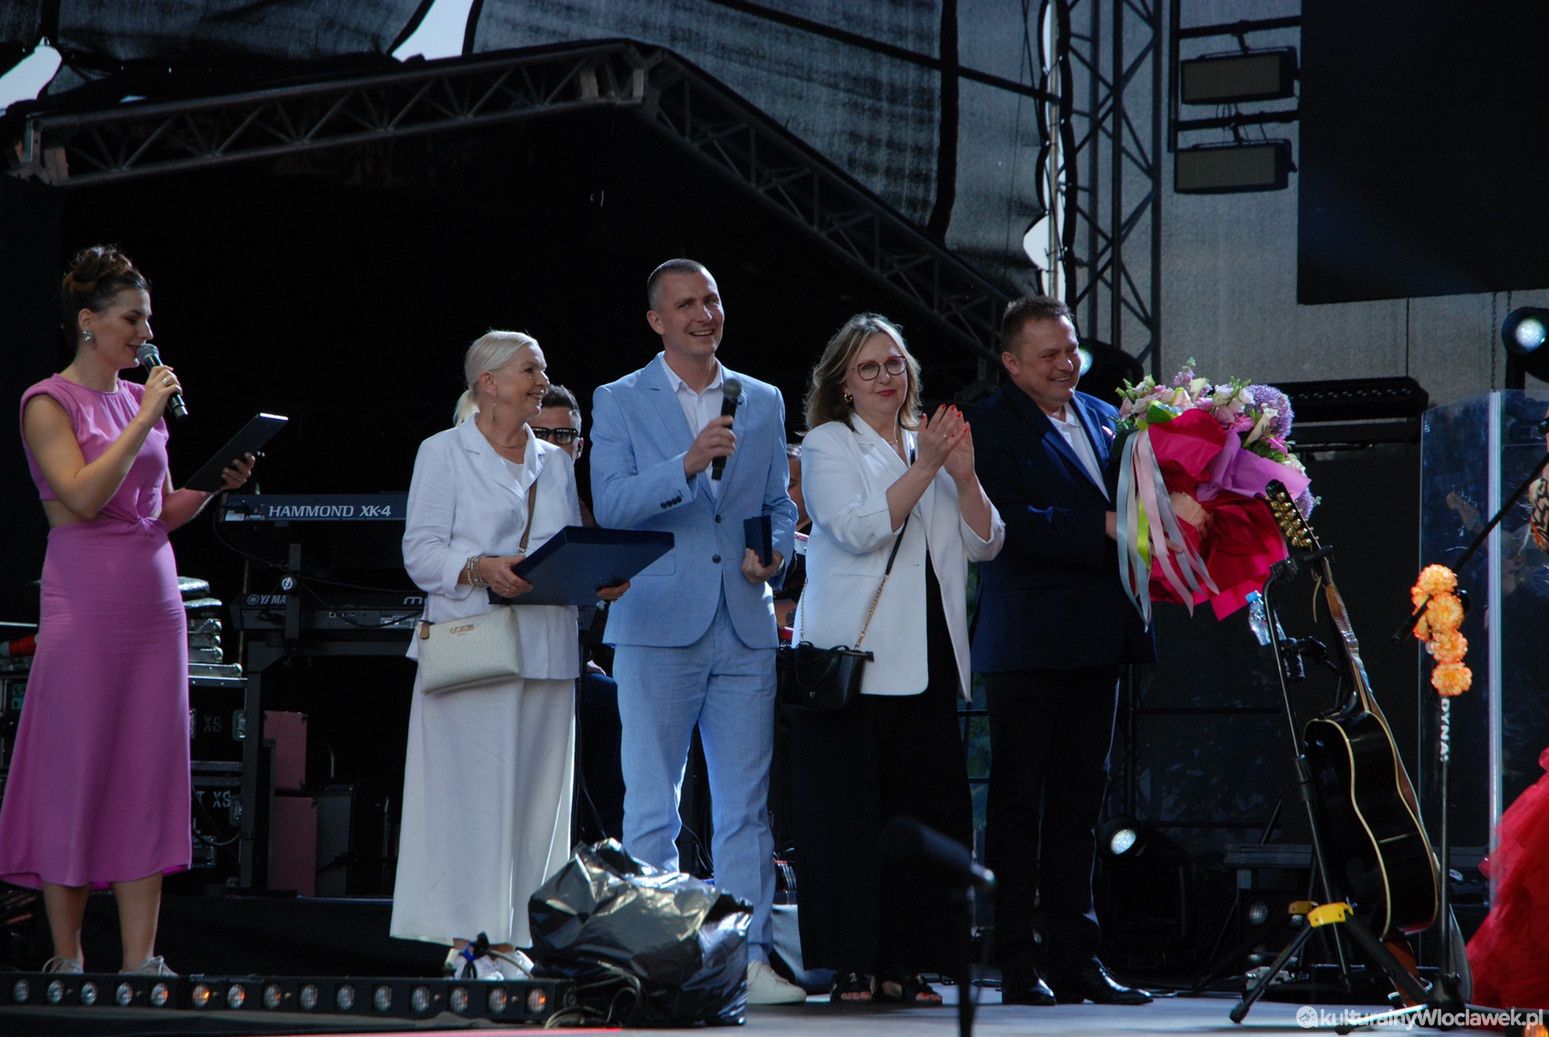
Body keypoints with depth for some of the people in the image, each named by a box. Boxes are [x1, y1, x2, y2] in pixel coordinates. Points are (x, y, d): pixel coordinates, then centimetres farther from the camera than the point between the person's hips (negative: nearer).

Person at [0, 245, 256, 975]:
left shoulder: (142, 400, 15)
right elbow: (83, 497, -16)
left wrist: (218, 483, 2)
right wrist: (145, 419, -14)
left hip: (156, 600, 6)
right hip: (85, 604, -6)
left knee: (150, 776, 1)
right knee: (77, 776, -3)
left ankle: (139, 959, 2)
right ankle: (66, 957, 5)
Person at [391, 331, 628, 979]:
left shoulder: (555, 463, 20)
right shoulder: (444, 452, 3)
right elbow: (421, 551, -4)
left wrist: (602, 580, -1)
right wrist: (479, 569, -21)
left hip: (546, 649, 5)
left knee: (533, 793, 2)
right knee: (471, 789, -8)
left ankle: (508, 938, 6)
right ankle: (463, 937, -3)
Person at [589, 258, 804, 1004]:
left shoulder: (763, 402, 15)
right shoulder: (619, 403, 4)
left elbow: (779, 505, 19)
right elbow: (610, 504, -8)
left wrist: (775, 551, -3)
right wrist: (687, 464, -22)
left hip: (744, 627, 3)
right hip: (658, 625, -3)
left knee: (746, 803, 2)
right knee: (651, 805, -2)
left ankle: (748, 959, 5)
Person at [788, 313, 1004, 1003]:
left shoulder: (932, 443, 19)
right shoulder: (828, 445, 4)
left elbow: (984, 544, 11)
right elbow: (859, 528, -13)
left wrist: (965, 476, -5)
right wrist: (925, 468, -15)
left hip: (927, 659, 5)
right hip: (852, 659, -5)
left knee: (928, 810, 1)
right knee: (849, 813, -6)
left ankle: (904, 965, 6)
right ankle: (851, 967, -3)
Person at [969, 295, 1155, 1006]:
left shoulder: (1105, 419, 17)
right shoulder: (991, 426, -5)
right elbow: (1014, 525, -16)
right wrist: (1105, 528, -21)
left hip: (1097, 642, 6)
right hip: (1027, 645, -6)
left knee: (1080, 801, 8)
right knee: (1018, 801, -1)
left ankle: (1077, 960, 12)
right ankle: (1018, 966, 2)